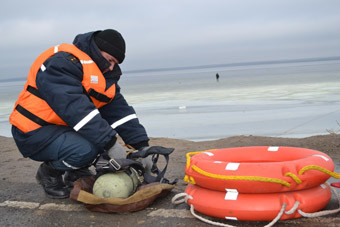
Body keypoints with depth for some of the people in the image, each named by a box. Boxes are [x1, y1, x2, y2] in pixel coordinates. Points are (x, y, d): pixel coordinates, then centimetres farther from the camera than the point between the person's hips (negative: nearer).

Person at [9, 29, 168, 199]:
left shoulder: (103, 73, 7)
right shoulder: (61, 63, -22)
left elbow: (119, 109, -1)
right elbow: (75, 108, -34)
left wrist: (142, 145, -13)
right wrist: (110, 144, -37)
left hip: (64, 127, 9)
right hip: (35, 134, -9)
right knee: (86, 150, -32)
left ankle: (76, 173, 7)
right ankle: (49, 172, -2)